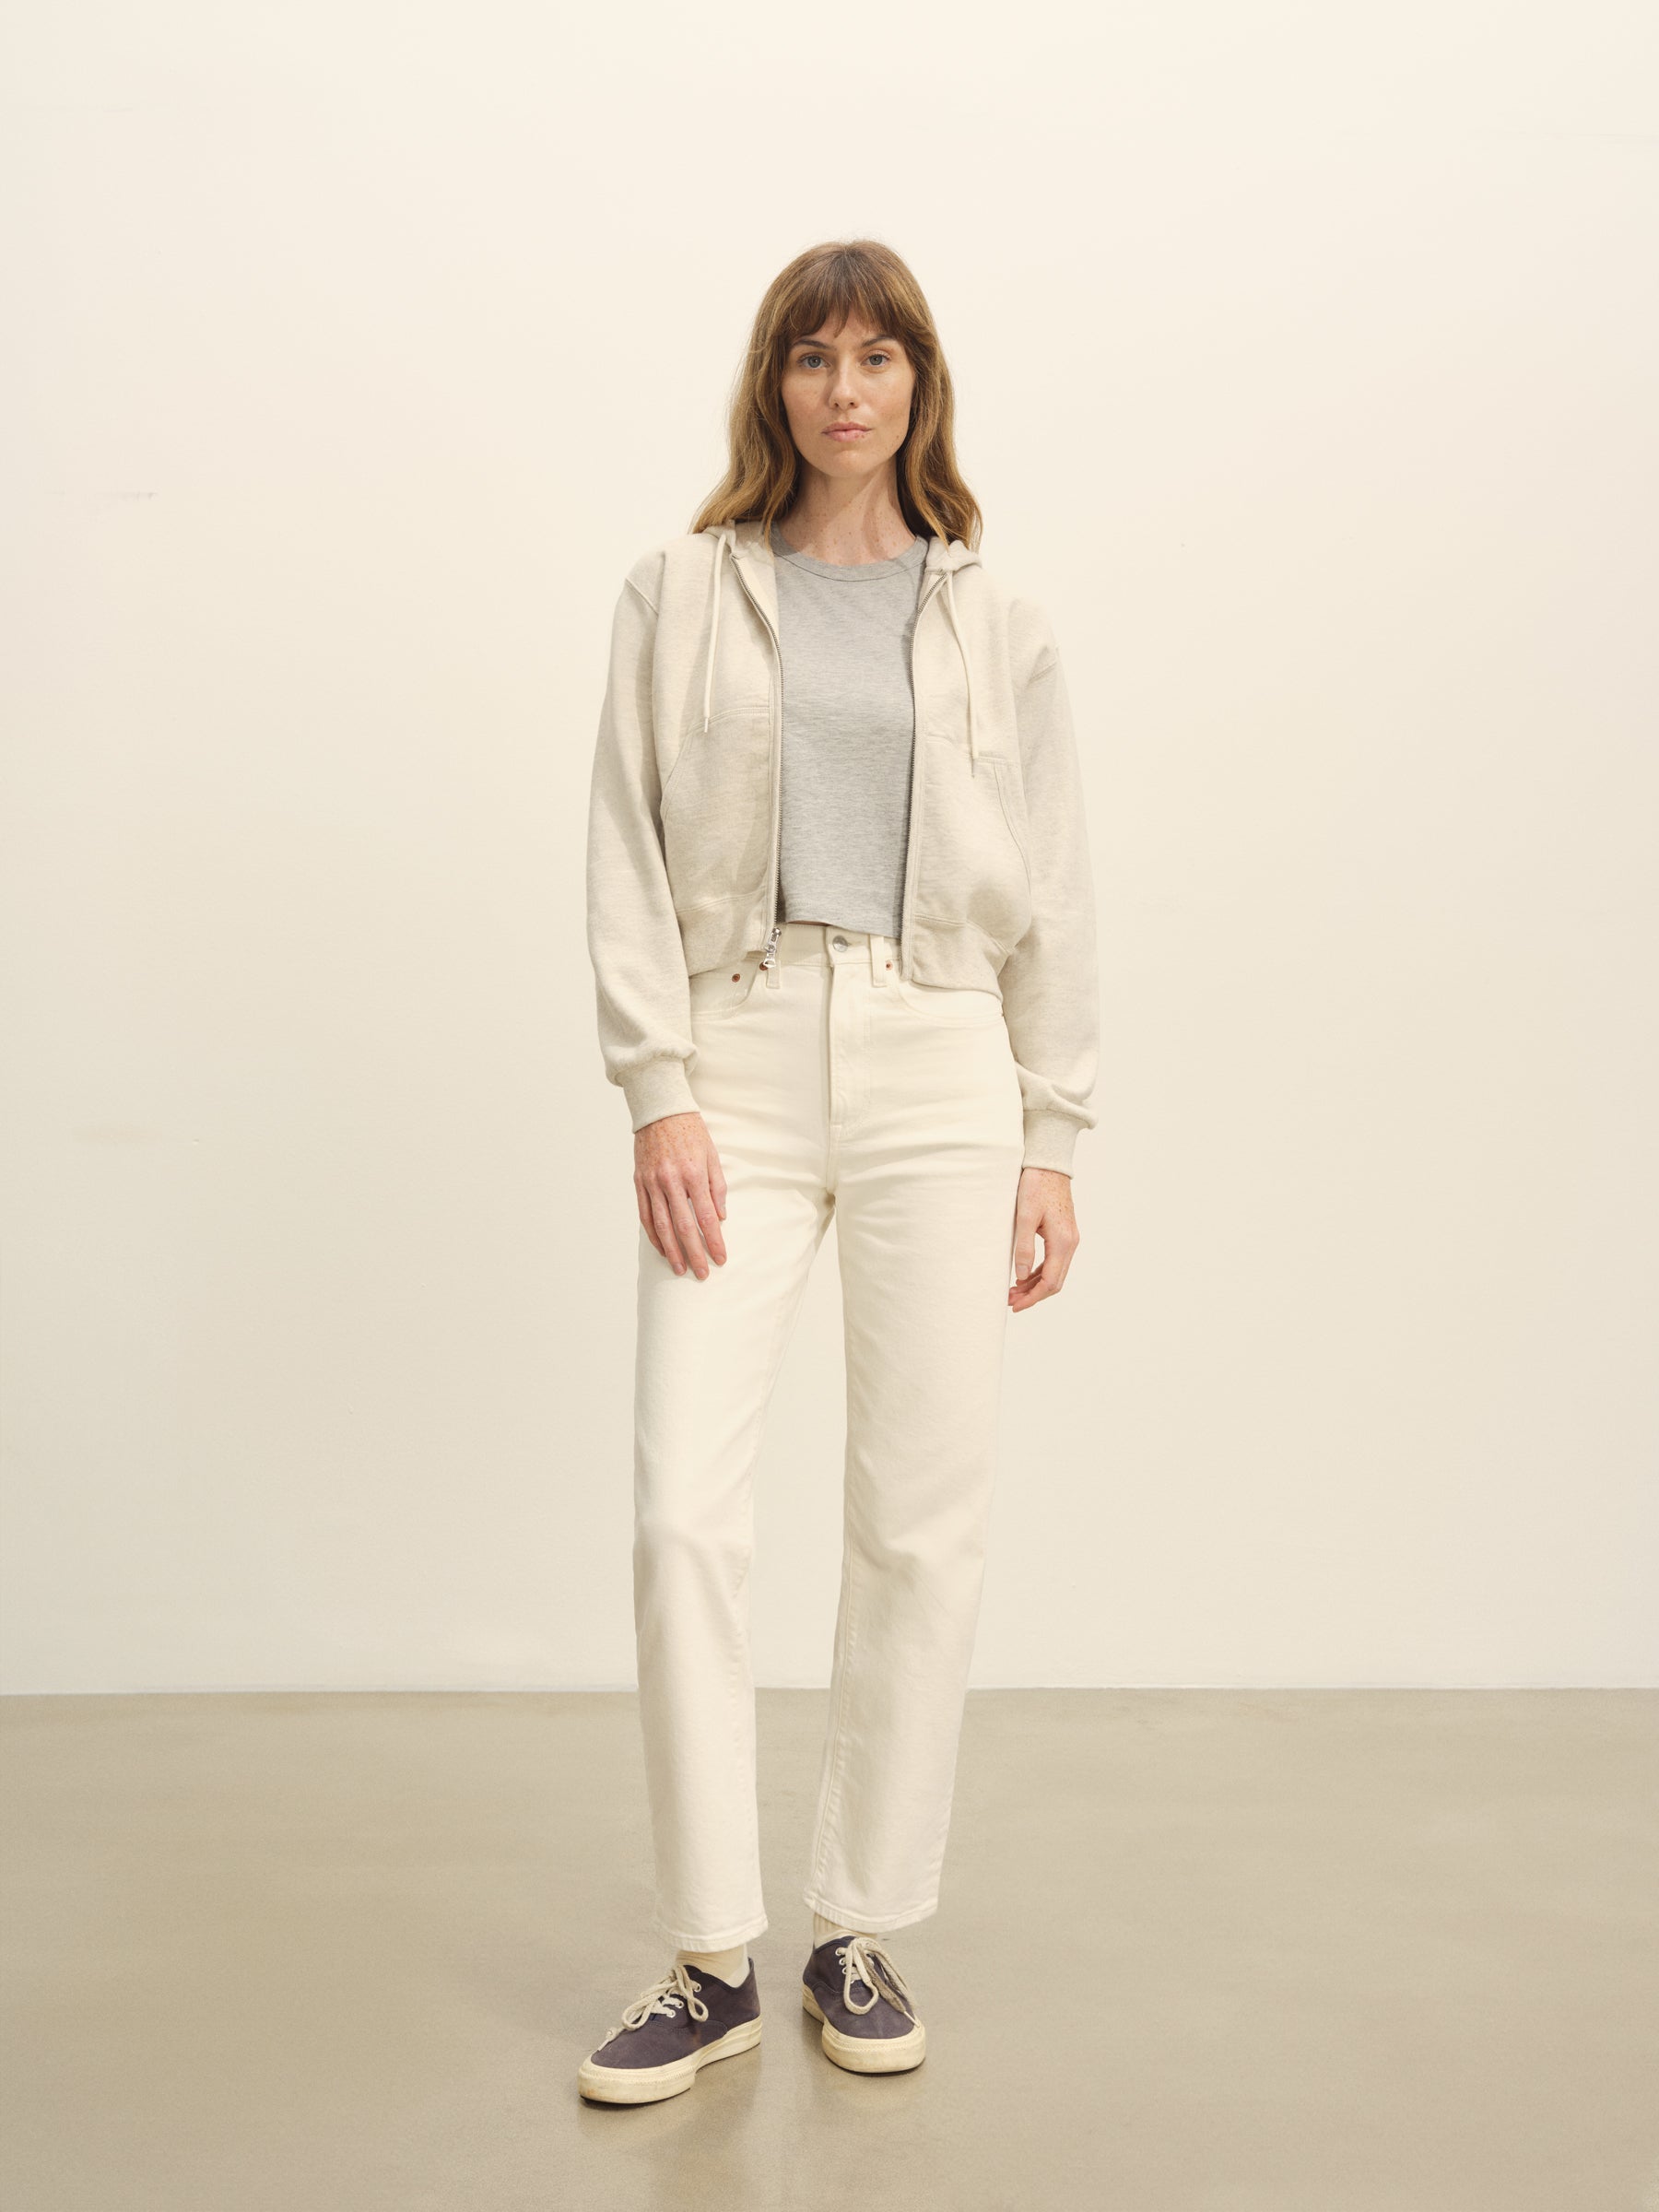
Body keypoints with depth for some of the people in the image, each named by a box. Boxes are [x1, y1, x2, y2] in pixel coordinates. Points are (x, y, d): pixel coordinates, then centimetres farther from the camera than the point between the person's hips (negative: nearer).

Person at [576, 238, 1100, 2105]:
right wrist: (658, 1093, -7)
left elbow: (1052, 895, 10)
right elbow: (631, 853, 3)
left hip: (938, 1067, 1)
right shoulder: (681, 596, 9)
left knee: (923, 1520, 2)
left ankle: (863, 1935, 19)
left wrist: (1052, 1141, 4)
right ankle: (712, 1962, 9)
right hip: (736, 1058, 0)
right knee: (682, 1506, -6)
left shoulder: (995, 625, 11)